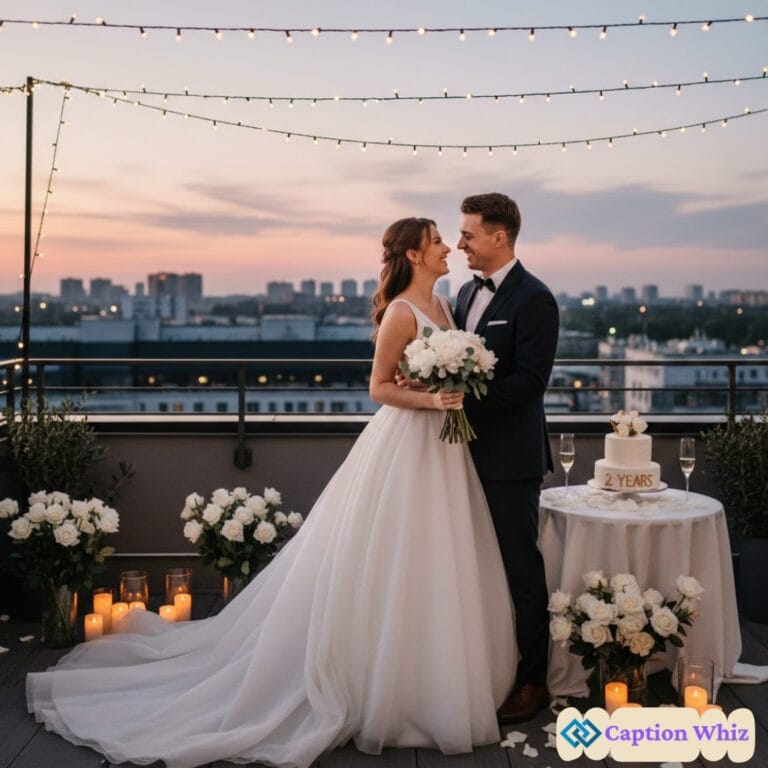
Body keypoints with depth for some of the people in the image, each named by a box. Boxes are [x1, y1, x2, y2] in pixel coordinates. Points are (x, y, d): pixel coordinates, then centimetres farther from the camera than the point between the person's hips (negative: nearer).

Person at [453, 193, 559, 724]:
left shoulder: (533, 298, -13)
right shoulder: (467, 293, 13)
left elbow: (531, 379, -19)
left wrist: (467, 398, -23)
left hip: (510, 455, -8)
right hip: (471, 448, 8)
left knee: (520, 566, 2)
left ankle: (533, 680, 15)